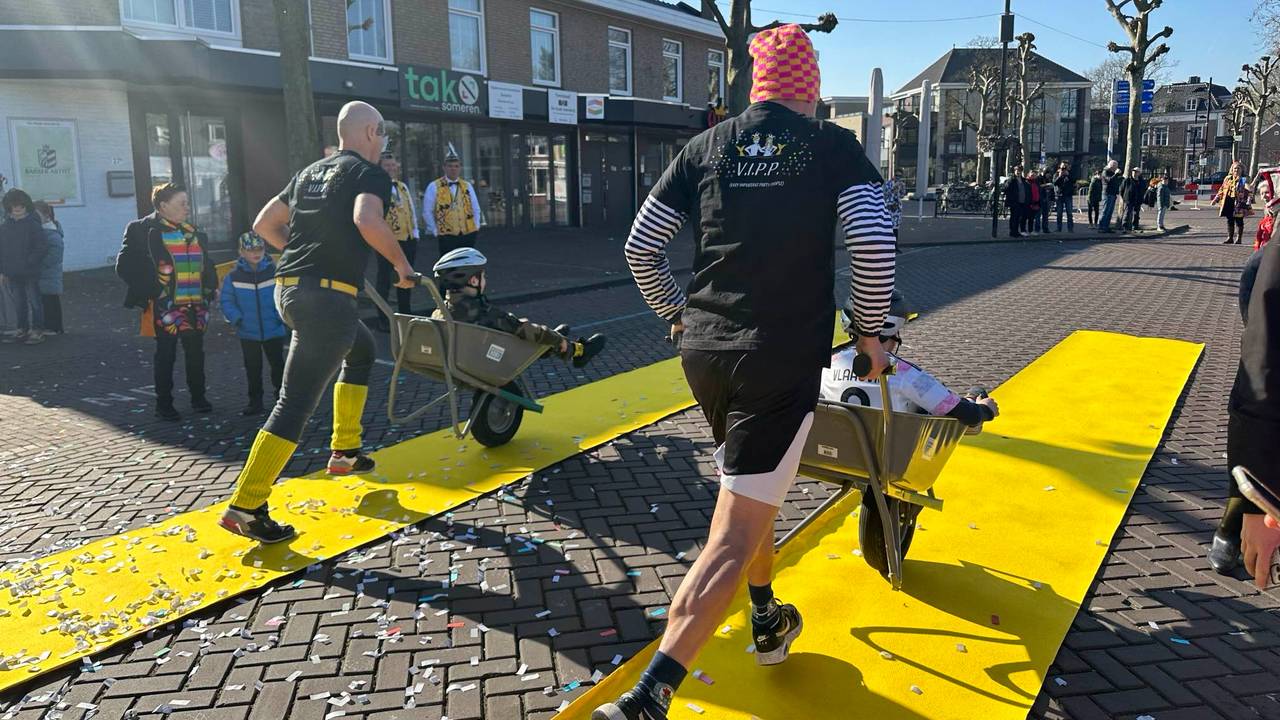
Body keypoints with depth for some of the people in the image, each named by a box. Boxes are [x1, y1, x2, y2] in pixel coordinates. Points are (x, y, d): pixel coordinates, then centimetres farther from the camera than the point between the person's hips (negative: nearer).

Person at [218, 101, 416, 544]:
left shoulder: (310, 173, 21)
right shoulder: (370, 174, -3)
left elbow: (264, 224, 24)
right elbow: (366, 220, -24)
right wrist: (401, 262, -10)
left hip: (288, 288, 9)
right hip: (328, 296, -9)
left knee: (361, 350, 30)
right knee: (296, 403, -7)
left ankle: (345, 450, 32)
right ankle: (245, 506, -7)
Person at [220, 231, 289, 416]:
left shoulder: (274, 271, -5)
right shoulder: (233, 276, -2)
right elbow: (226, 300, 2)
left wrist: (283, 317, -13)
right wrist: (237, 318, -11)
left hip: (274, 331, -1)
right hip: (248, 333, 1)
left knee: (277, 365, 7)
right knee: (253, 369, 10)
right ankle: (255, 402, 20)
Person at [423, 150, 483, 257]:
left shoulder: (467, 186, 12)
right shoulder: (434, 187, 1)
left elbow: (476, 210, 16)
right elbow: (427, 213, 1)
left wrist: (476, 228, 6)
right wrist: (436, 232, -3)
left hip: (469, 236, 3)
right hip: (447, 237, -3)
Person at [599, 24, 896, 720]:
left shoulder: (708, 144, 9)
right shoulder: (834, 146, 0)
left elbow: (640, 246, 8)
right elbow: (873, 243, -12)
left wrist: (676, 312, 22)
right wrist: (869, 331, 3)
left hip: (703, 350, 5)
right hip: (783, 362, -5)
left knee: (752, 487, 28)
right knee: (733, 536, -4)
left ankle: (769, 623, 43)